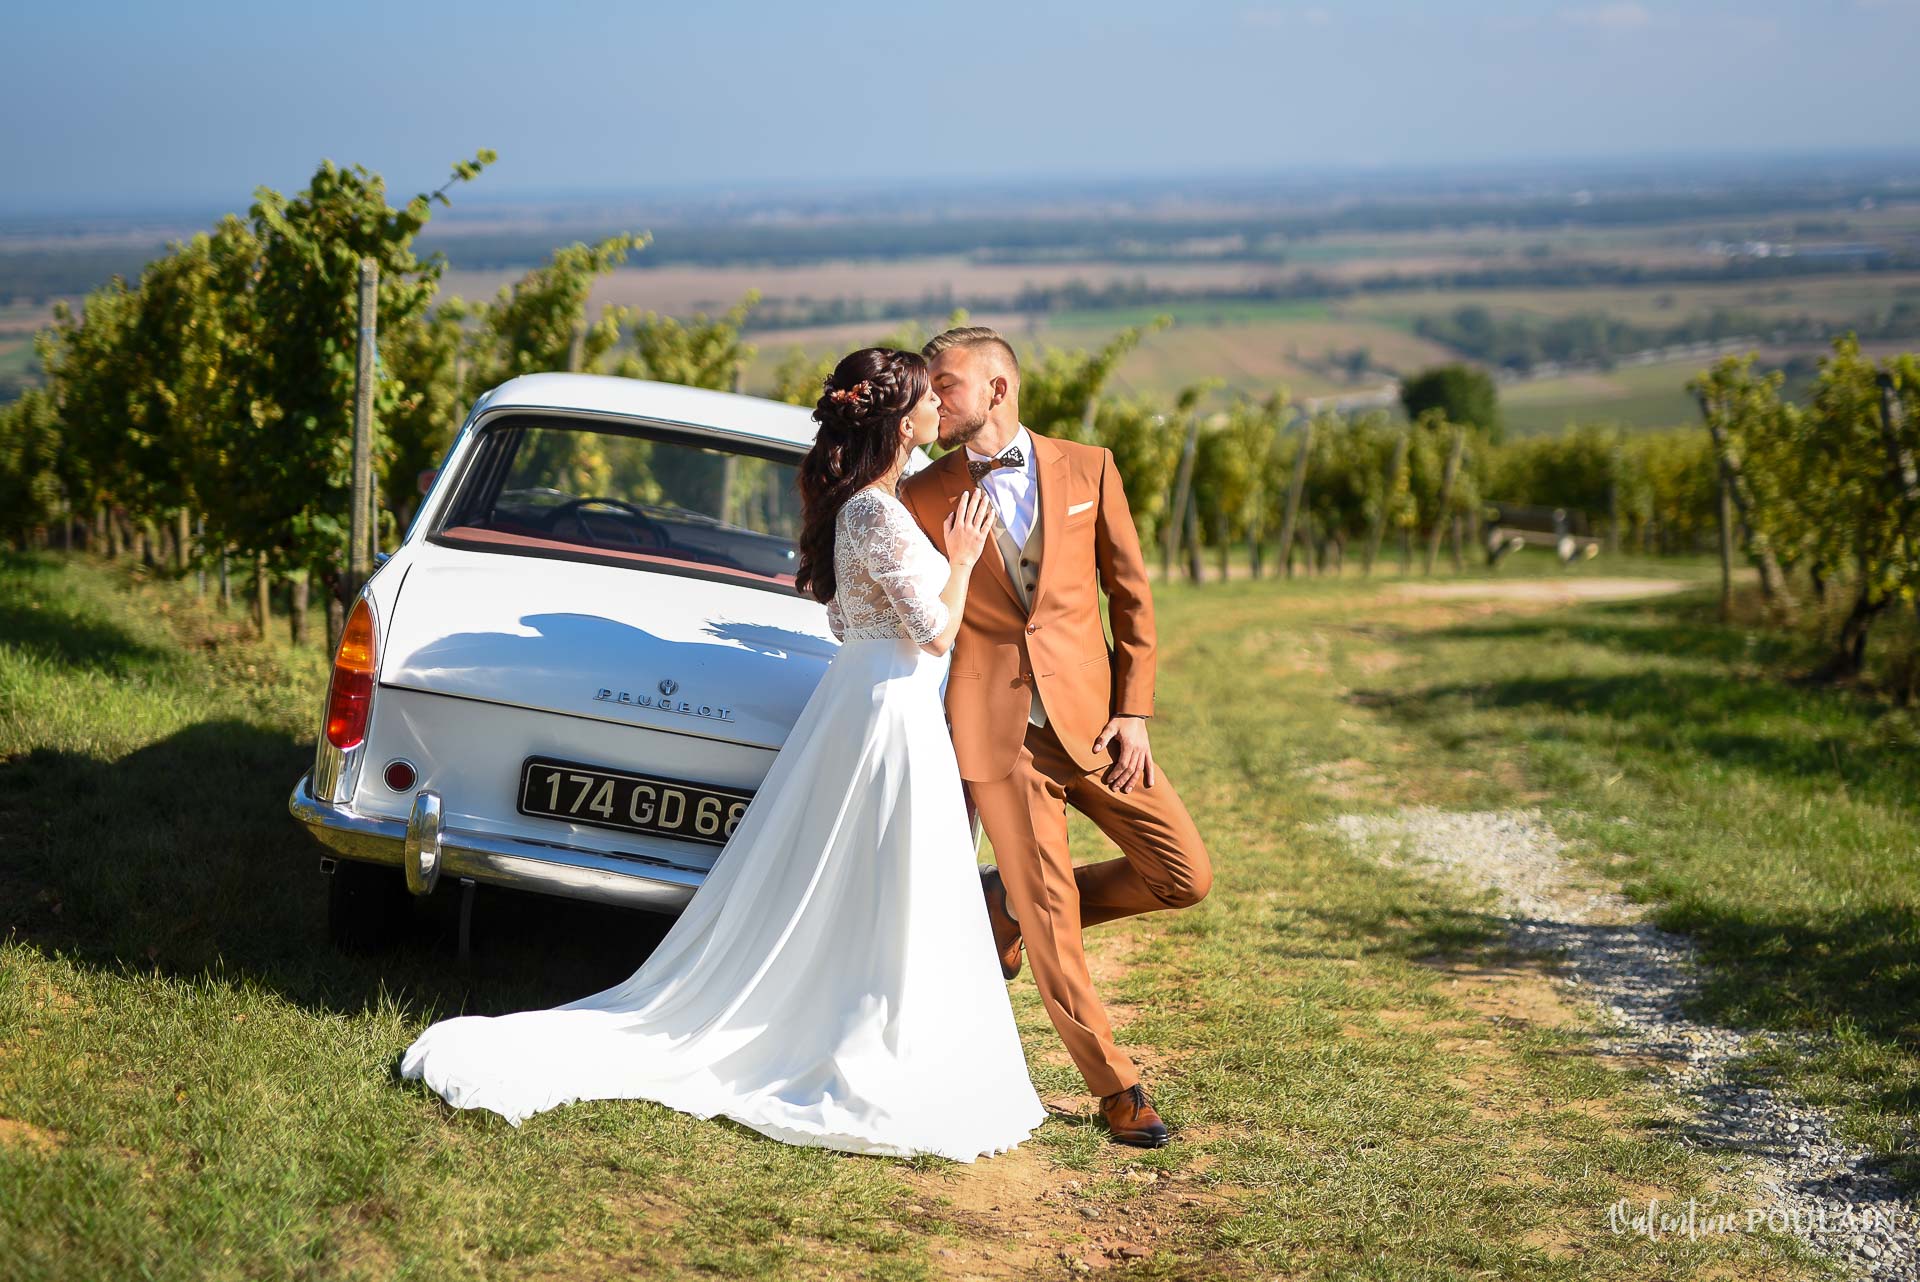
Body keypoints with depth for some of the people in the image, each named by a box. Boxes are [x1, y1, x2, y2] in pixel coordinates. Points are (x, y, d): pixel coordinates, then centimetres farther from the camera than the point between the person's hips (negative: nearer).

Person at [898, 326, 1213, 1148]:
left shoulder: (1087, 469, 5)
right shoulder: (925, 495, 3)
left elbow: (1131, 594, 8)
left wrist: (1133, 712, 0)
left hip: (1090, 717, 2)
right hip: (997, 729, -2)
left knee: (1184, 877, -1)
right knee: (1051, 925, -4)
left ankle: (1008, 906, 19)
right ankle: (1114, 1086, 11)